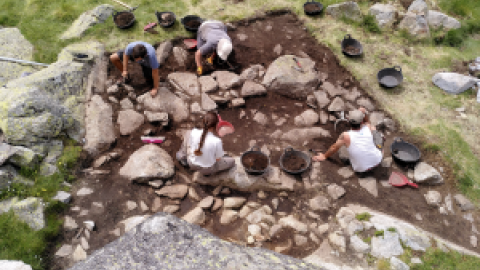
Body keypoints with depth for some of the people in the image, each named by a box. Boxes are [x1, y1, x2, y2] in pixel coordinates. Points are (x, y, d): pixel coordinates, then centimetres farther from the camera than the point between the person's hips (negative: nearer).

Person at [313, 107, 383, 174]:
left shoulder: (346, 136, -25)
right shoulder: (368, 128, -19)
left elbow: (334, 148, -7)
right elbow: (367, 122, 9)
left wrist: (325, 156, 9)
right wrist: (365, 114, -8)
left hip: (361, 169, -2)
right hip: (377, 161, 2)